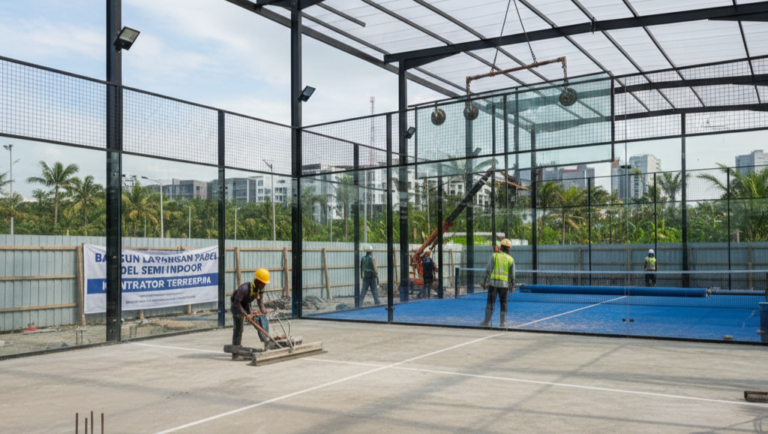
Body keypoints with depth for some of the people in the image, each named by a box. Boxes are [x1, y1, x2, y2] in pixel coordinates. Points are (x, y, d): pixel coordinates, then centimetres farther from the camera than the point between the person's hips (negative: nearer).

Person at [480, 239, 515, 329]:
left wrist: (485, 281, 1)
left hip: (493, 282, -1)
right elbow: (512, 274, 4)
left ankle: (487, 321, 5)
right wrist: (512, 286, 13)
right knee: (503, 304, 9)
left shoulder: (494, 256, 0)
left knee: (490, 303, 4)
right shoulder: (511, 259, 4)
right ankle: (503, 323, 8)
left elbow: (488, 270, -4)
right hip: (504, 284, 1)